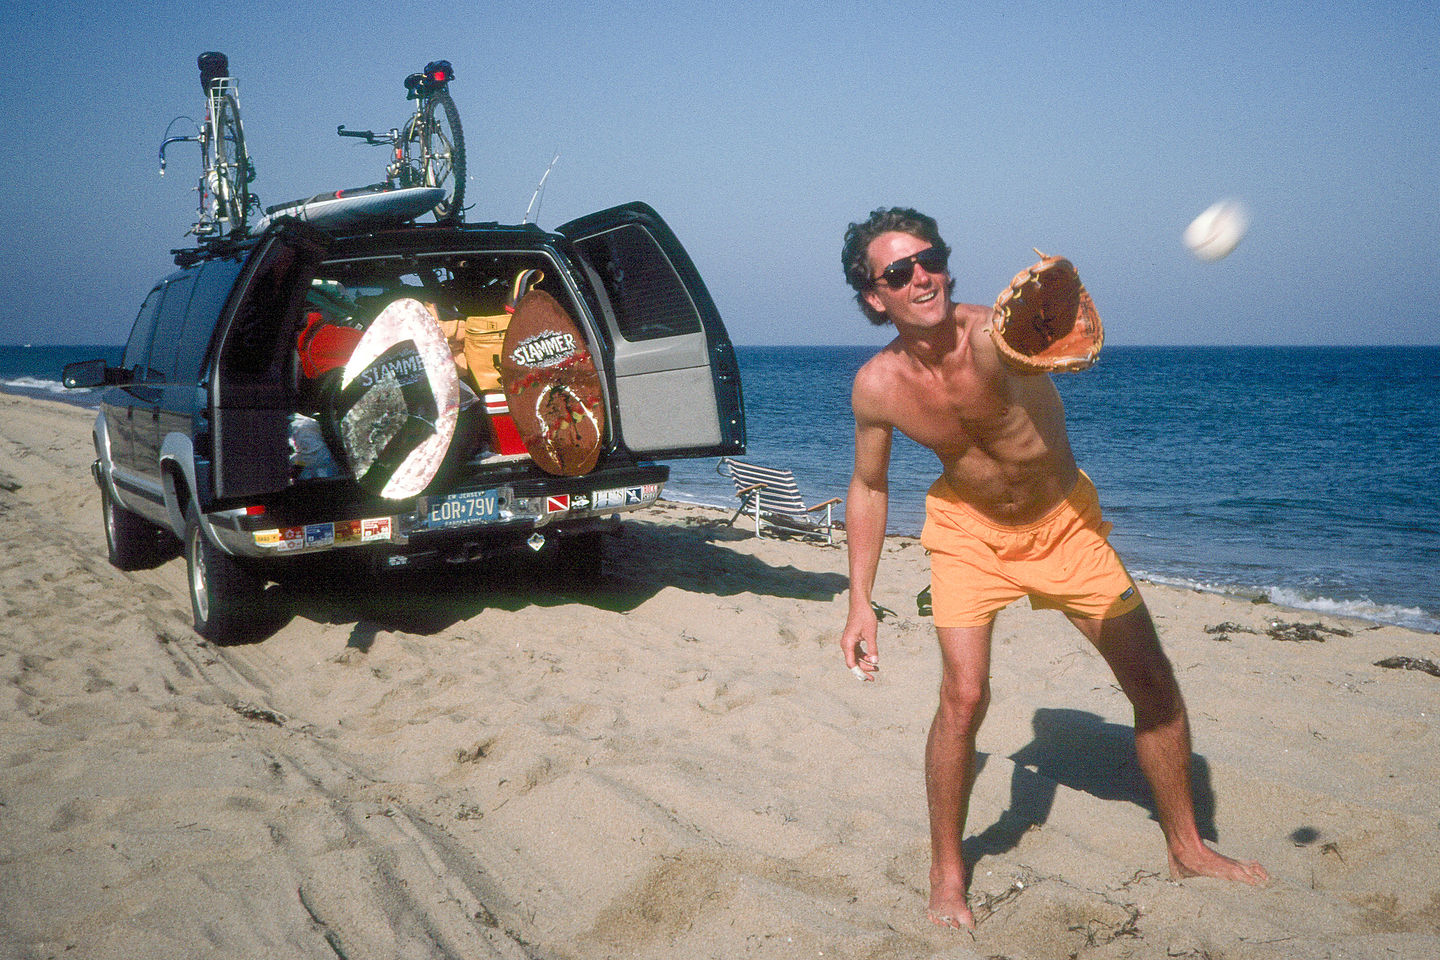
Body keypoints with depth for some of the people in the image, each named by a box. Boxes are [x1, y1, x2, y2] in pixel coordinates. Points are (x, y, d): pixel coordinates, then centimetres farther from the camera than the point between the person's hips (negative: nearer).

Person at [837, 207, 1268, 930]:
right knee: (963, 696, -15)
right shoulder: (877, 385, -18)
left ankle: (1186, 848, 26)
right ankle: (947, 875, 7)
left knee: (1153, 681, 3)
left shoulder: (992, 334, -30)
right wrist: (860, 601, -3)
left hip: (1064, 519, 0)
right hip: (968, 530, 1)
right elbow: (869, 487, -1)